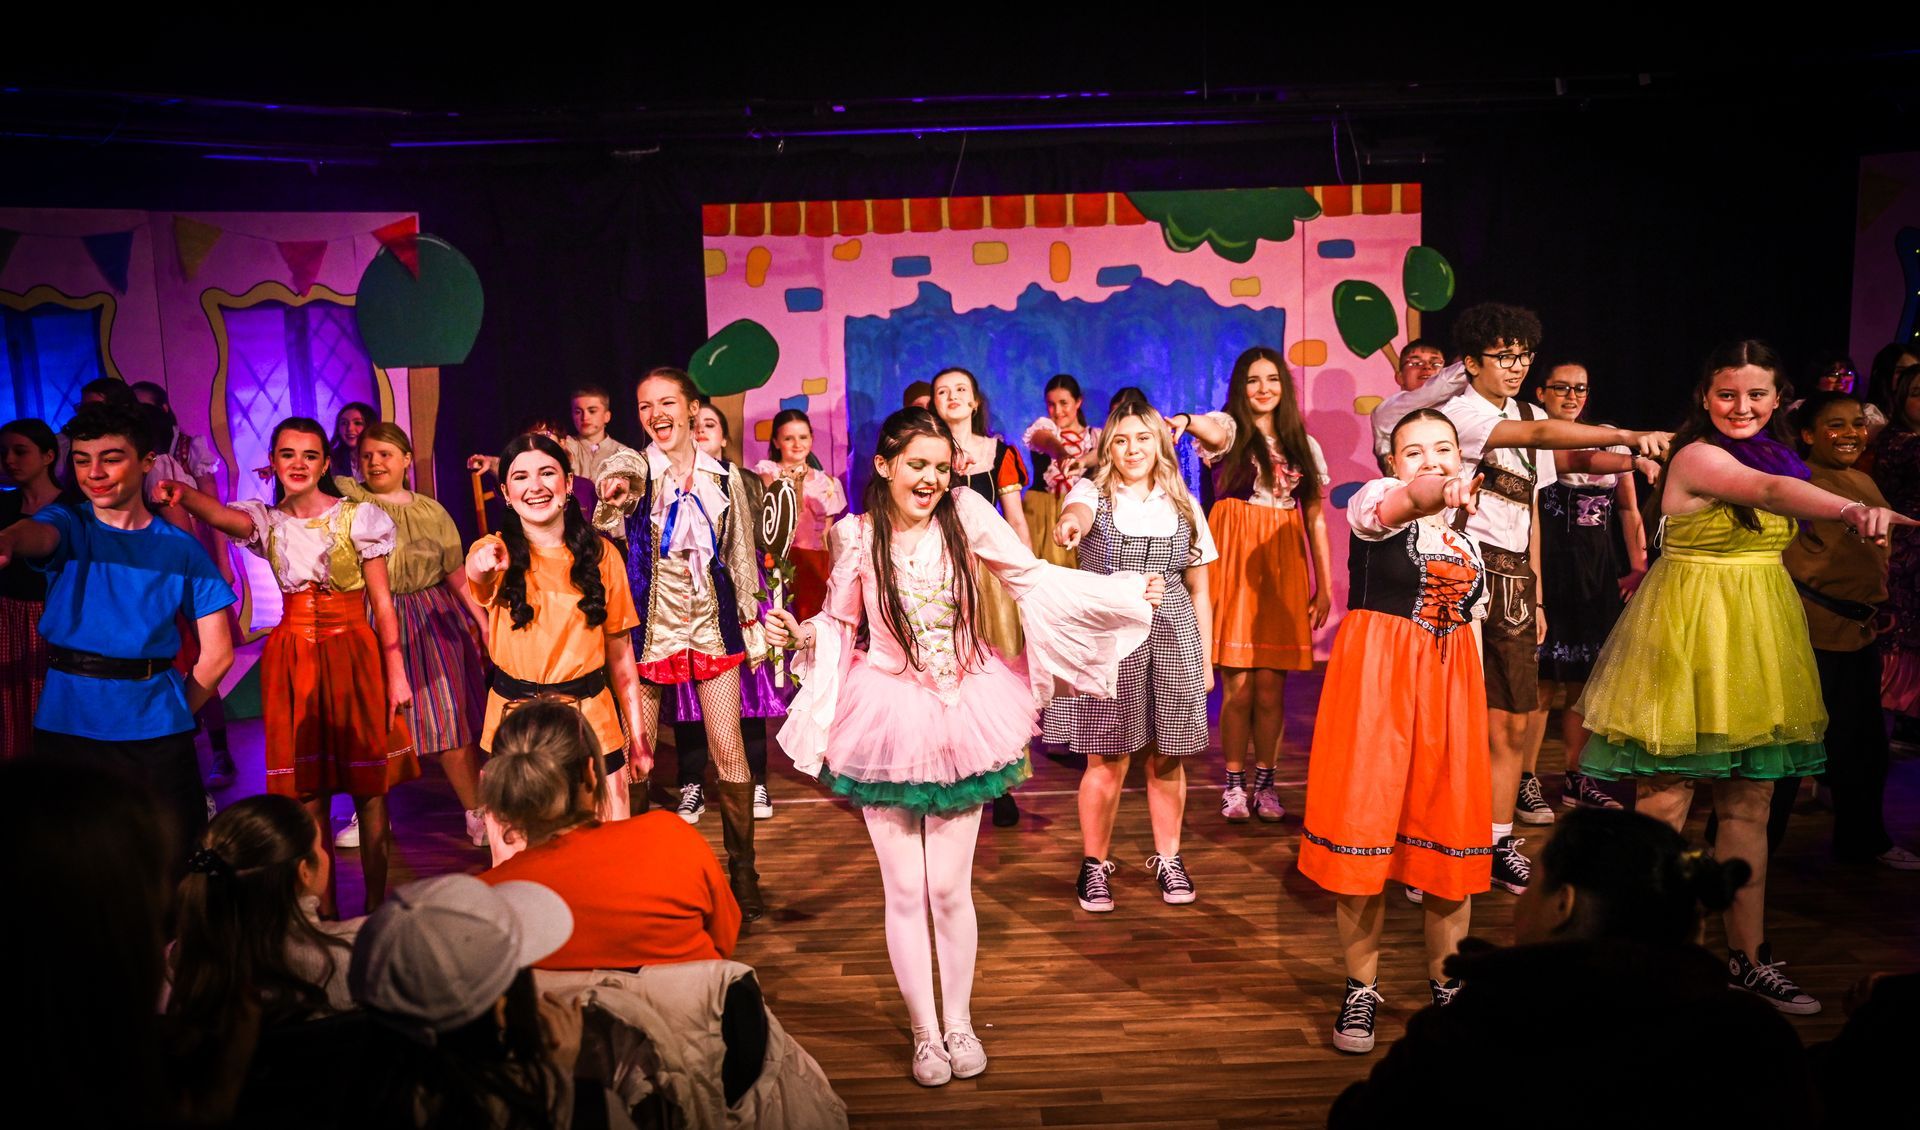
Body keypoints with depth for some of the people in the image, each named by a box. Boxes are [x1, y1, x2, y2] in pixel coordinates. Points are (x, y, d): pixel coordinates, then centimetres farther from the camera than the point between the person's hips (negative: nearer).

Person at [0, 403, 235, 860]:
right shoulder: (68, 523, 2)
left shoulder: (181, 548, 3)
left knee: (174, 865, 2)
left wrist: (175, 714, 4)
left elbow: (217, 653, 4)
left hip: (155, 734, 0)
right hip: (65, 727, 0)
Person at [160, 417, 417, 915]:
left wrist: (395, 673, -7)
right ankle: (324, 910, 17)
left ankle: (375, 904, 12)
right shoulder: (268, 522, 4)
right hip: (292, 657, 3)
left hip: (353, 651, -2)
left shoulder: (357, 517, -3)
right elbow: (220, 515, -20)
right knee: (307, 789, 6)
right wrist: (181, 493, -43)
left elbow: (382, 603, -3)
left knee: (369, 787, 1)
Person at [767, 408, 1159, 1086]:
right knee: (904, 889, 8)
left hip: (962, 718, 0)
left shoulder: (966, 515, -5)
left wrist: (1129, 590, -1)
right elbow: (839, 623, 7)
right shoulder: (858, 537, -4)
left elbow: (1034, 579, 1)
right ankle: (924, 1030, 28)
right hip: (888, 721, 0)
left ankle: (960, 1022, 31)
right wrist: (799, 634, -14)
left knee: (950, 887, 7)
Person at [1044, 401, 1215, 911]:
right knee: (1106, 759, -1)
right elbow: (1079, 511, -25)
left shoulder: (1183, 505, 10)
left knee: (1167, 758, 7)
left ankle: (1167, 859, 26)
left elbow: (1198, 591, 13)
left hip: (1171, 639, 3)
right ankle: (1094, 864, 17)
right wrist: (1069, 524, -50)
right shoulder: (1094, 492, 2)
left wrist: (1205, 659, 10)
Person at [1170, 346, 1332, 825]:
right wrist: (1187, 422, -49)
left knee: (1271, 687, 2)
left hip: (1284, 568, 3)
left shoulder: (1304, 445, 14)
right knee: (1238, 685, -3)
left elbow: (1316, 518, 14)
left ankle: (1265, 782, 17)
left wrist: (1325, 585, 9)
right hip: (1234, 564, -3)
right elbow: (1213, 431, -24)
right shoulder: (1229, 428, 3)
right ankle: (1234, 785, 11)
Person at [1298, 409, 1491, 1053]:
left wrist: (1479, 709, 10)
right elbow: (1404, 501, -30)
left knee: (1451, 837, 6)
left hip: (1449, 689, 5)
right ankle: (1361, 988, 15)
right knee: (1364, 829, -2)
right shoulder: (1374, 504, -5)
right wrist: (1435, 494, -52)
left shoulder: (1467, 539, 13)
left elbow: (1472, 627, 18)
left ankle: (1447, 984, 24)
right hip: (1374, 682, -5)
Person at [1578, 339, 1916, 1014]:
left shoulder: (1772, 451, 13)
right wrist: (1851, 509, -49)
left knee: (1749, 805, 10)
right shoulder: (1697, 457, -13)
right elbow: (1770, 491, -33)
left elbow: (1770, 543, 19)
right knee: (1664, 803, -3)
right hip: (1690, 629, -7)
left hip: (1756, 630, 8)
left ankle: (1749, 957, 19)